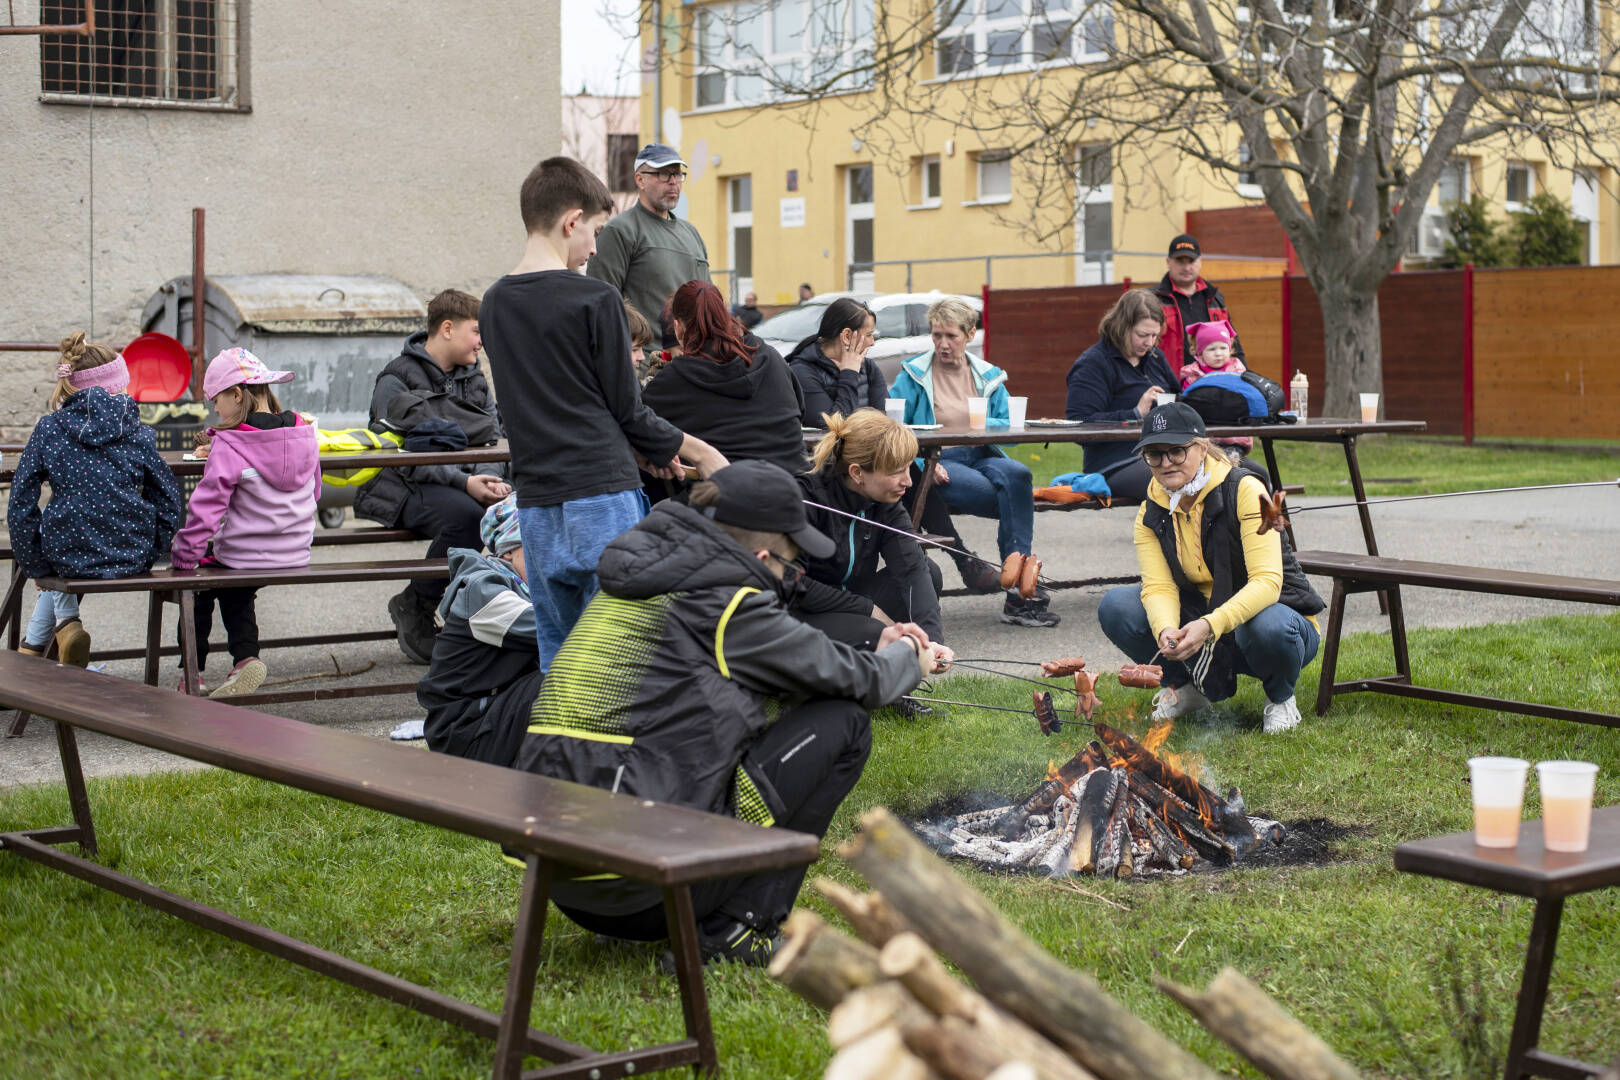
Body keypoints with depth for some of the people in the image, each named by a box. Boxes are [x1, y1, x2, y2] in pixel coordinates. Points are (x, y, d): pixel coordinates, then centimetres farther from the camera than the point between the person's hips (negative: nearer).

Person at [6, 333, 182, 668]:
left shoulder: (48, 429, -2)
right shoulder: (137, 430, 1)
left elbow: (21, 503, -2)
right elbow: (168, 498, 4)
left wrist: (34, 565, 6)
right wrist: (149, 554, 14)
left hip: (69, 554, -2)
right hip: (132, 558, 2)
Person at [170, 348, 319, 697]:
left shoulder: (229, 447, -19)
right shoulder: (304, 433, -1)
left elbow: (206, 507, -20)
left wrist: (182, 557, -11)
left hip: (244, 557, -6)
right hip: (296, 558, 6)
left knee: (200, 589, 25)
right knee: (236, 593, 33)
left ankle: (192, 674, 28)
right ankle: (246, 656, 13)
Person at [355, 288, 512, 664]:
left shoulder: (474, 379, 15)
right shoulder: (396, 380, -6)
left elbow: (494, 440, 8)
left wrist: (489, 478, -15)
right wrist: (464, 482, -27)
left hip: (467, 480, 6)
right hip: (401, 487, -6)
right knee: (466, 514, -36)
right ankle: (413, 608, -16)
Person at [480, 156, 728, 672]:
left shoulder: (494, 305, 11)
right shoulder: (595, 300, -9)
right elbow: (627, 409, -5)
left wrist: (640, 449, 19)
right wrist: (699, 451, 10)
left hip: (536, 504, 6)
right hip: (601, 496, -6)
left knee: (556, 654, 11)